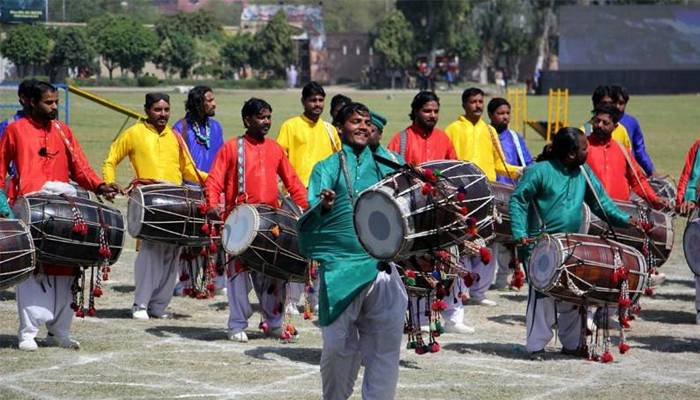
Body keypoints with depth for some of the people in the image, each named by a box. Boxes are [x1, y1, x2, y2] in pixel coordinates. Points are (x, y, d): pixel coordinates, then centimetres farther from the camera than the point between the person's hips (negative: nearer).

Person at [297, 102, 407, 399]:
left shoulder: (383, 169, 16)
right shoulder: (327, 168, 7)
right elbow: (312, 215, -6)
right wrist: (323, 206, -29)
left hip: (381, 266, 3)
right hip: (341, 267, -3)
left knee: (386, 343, -1)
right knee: (339, 344, 0)